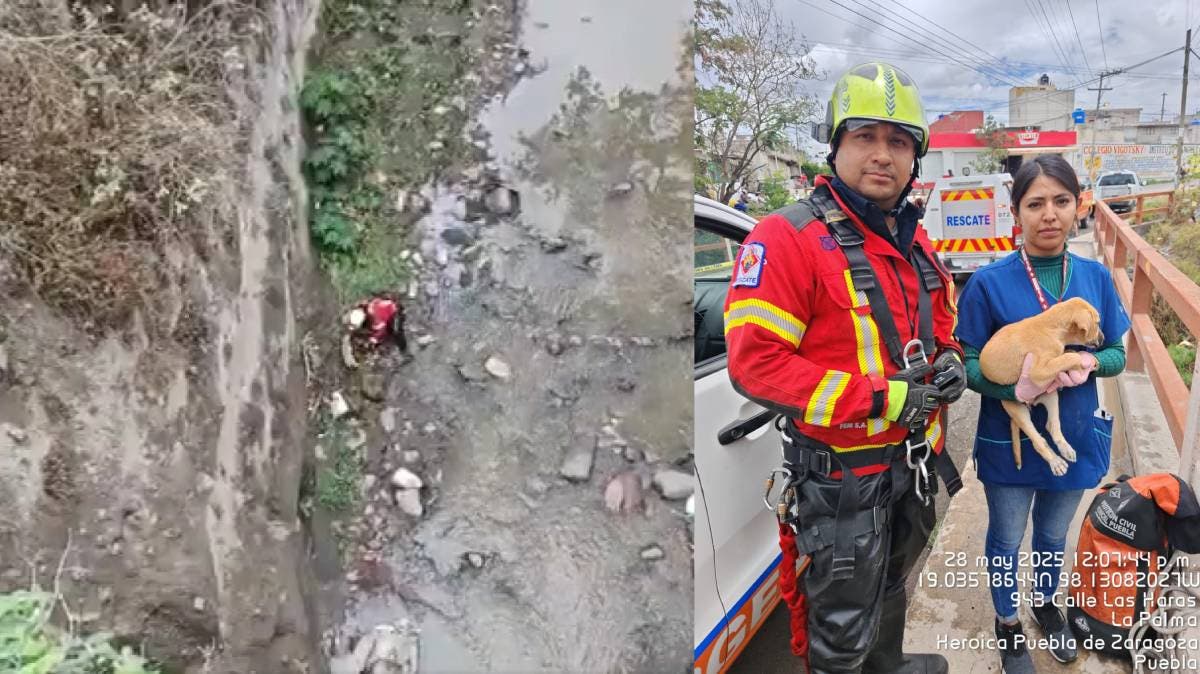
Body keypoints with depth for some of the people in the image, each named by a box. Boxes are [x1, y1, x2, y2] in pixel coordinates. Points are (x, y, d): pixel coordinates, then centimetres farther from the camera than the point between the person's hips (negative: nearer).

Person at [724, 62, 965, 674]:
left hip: (916, 457, 8)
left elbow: (940, 326, 21)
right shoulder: (787, 239, -21)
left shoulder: (915, 243, 7)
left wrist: (949, 362, -3)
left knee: (891, 583, 31)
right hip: (843, 472, -8)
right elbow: (755, 362, -26)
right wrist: (880, 399, -26)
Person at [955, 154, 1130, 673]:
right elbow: (968, 363, -14)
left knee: (1053, 535, 25)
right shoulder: (989, 283, -16)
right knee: (1006, 539, 15)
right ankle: (1007, 623, 39)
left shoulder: (1096, 278, -5)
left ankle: (1045, 603, 51)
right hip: (1009, 438, -3)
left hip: (1075, 434, 3)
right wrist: (1015, 388, -31)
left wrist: (1090, 364, -21)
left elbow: (1117, 353, 2)